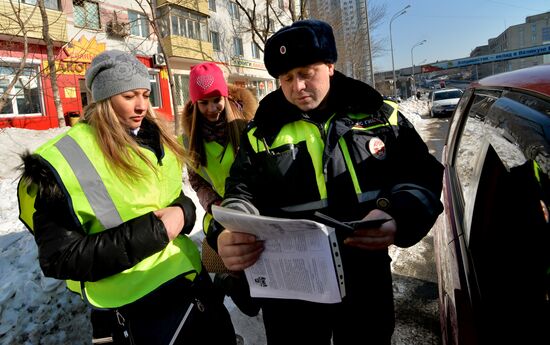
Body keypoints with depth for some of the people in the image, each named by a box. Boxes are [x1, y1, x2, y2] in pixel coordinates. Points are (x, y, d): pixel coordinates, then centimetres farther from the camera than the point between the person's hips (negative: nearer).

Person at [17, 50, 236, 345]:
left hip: (191, 276, 7)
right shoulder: (61, 162, -15)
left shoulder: (156, 138, 4)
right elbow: (61, 258, -17)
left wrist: (183, 211, -12)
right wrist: (152, 231, -23)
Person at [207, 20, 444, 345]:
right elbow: (242, 194, -2)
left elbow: (422, 175, 1)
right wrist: (228, 235, -24)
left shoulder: (379, 114, 1)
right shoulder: (264, 131, -1)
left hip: (367, 277, 2)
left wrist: (399, 217, -20)